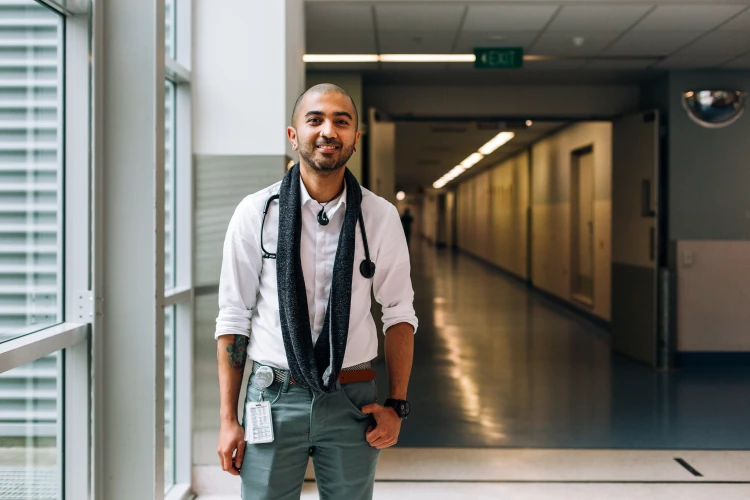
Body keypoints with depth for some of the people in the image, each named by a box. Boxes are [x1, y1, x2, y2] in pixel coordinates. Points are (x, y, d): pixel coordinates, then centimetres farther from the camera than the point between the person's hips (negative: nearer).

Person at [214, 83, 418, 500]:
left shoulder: (380, 217, 0)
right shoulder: (255, 213, -3)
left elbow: (399, 313, 6)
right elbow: (233, 318, -1)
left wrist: (396, 405, -1)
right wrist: (228, 419, -3)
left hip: (352, 401, 1)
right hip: (274, 400, -1)